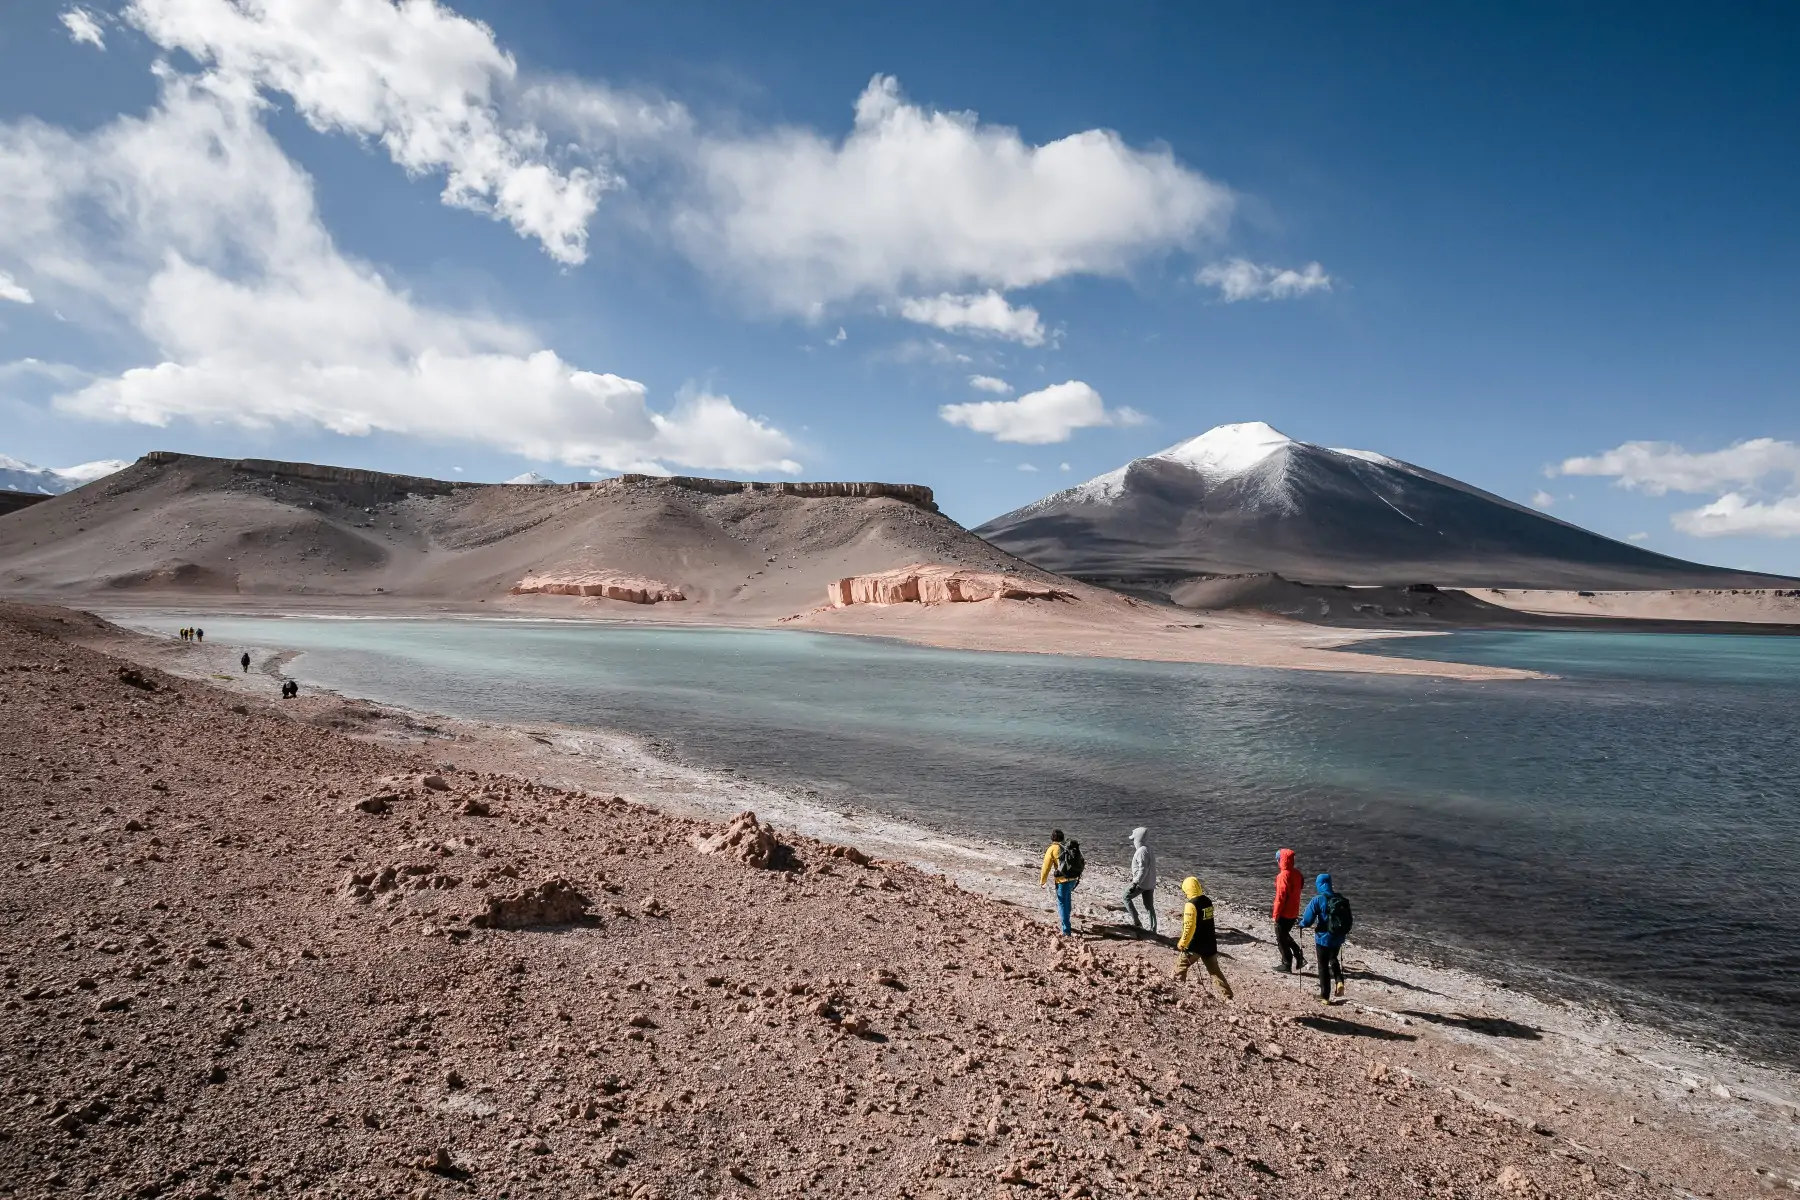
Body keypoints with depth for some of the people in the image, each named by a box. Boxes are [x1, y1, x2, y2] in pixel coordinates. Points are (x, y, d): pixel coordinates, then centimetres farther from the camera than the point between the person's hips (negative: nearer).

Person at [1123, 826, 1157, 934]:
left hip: (1142, 883, -9)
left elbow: (1143, 869, -26)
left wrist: (1135, 883, -26)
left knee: (1126, 897, 8)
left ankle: (1136, 922, 4)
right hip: (1150, 883, 9)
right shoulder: (1149, 850, 11)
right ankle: (1153, 929, 14)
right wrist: (1135, 877, 28)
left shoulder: (1142, 851, -20)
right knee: (1149, 906, 13)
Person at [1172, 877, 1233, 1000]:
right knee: (1214, 970, 15)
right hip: (1210, 943, 7)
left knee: (1181, 964, 10)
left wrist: (1182, 944, -11)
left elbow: (1189, 927, -21)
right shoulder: (1208, 900, 4)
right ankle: (1228, 995, 13)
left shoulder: (1191, 905, -20)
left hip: (1195, 944, -7)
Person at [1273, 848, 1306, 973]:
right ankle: (1298, 956, 17)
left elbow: (1280, 897, -21)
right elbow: (1300, 888, 11)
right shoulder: (1297, 873, 2)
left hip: (1284, 913, -8)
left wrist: (1276, 913, -12)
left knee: (1281, 939, 7)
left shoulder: (1283, 876, -22)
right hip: (1294, 911, 8)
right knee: (1285, 935, 23)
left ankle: (1287, 965, 12)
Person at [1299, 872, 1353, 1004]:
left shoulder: (1318, 900, -16)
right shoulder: (1342, 900, 0)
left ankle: (1325, 996, 14)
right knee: (1333, 960, 29)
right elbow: (1348, 920, 9)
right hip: (1338, 938, 5)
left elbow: (1307, 920, -17)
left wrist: (1302, 924, 5)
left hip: (1324, 938, -5)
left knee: (1323, 966, 9)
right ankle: (1340, 982, 7)